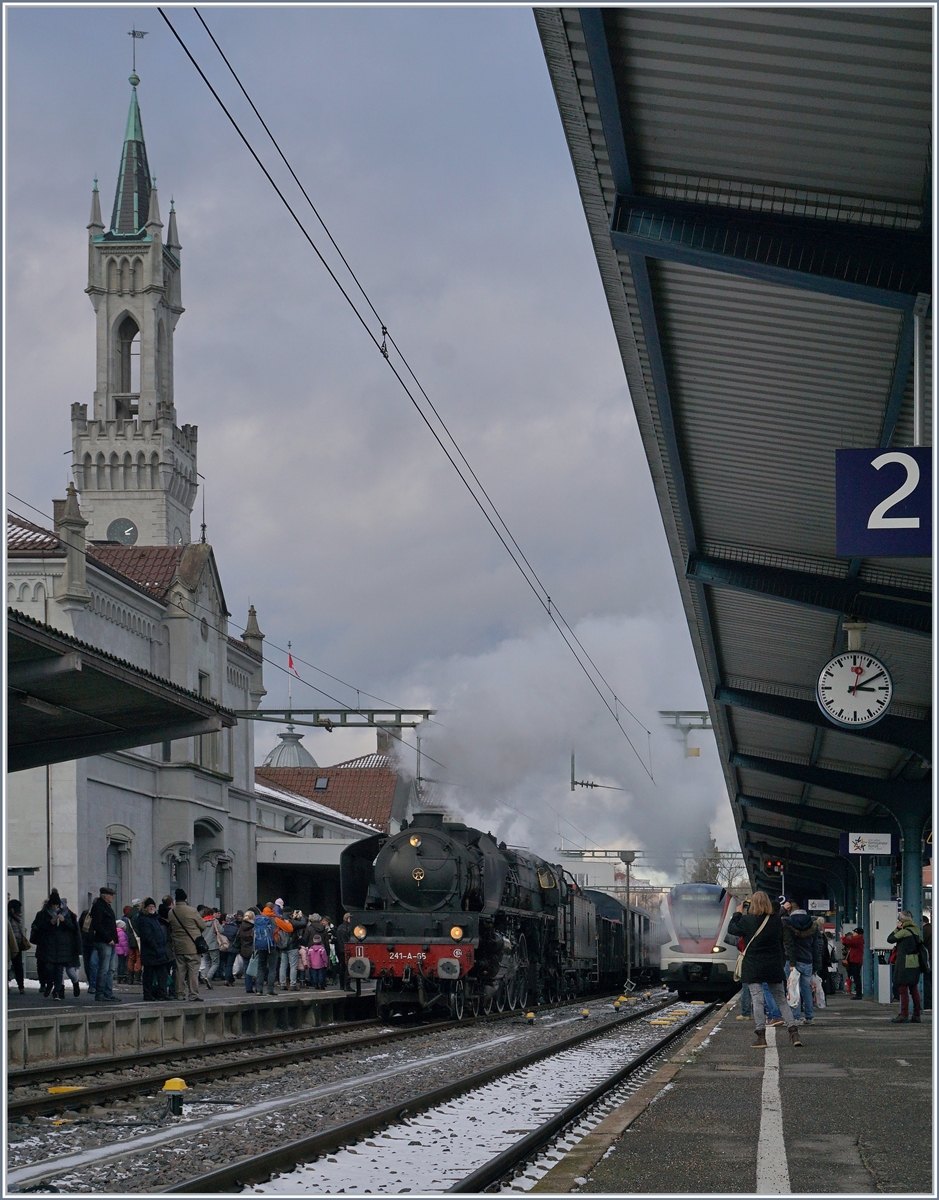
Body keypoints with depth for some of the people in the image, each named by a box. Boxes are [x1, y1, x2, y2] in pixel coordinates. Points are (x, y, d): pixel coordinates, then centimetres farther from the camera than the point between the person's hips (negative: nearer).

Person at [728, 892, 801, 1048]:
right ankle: (793, 1031, -1)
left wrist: (738, 913, 15)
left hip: (753, 967, -4)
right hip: (774, 965, 4)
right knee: (781, 1000, 9)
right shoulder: (776, 920, -1)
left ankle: (761, 1035, -6)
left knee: (757, 999, -2)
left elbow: (732, 929, 4)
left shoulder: (748, 920, -12)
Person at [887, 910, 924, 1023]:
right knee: (914, 989, 11)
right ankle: (916, 1015, 13)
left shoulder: (904, 932, -14)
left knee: (903, 989, -4)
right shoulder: (917, 930, 8)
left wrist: (897, 928, 2)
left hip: (905, 964, -8)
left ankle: (904, 1014, -5)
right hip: (916, 964, 8)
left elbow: (890, 939, -4)